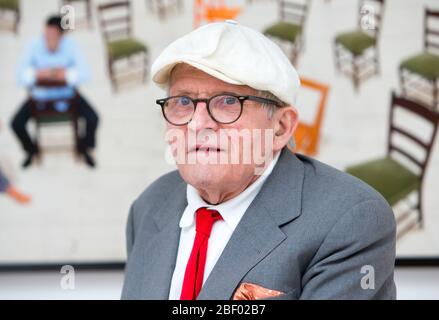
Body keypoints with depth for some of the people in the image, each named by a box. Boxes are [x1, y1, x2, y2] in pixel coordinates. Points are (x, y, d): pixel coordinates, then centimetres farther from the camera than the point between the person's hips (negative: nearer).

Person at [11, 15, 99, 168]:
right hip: (40, 95, 0)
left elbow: (84, 73, -23)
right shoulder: (35, 46, -20)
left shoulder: (71, 45, -20)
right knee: (16, 124, -16)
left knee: (93, 119, -19)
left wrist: (66, 74, -42)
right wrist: (37, 74, -41)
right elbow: (20, 75, -20)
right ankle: (31, 150, 18)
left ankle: (84, 148, 14)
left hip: (67, 93, 0)